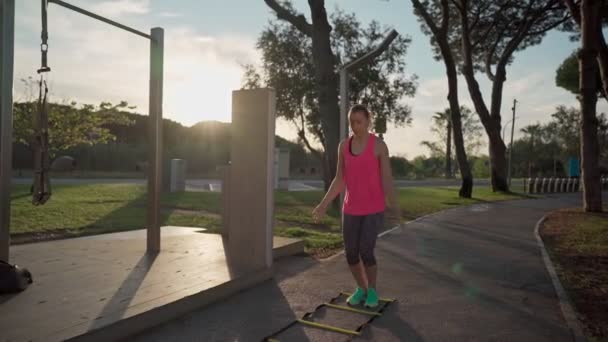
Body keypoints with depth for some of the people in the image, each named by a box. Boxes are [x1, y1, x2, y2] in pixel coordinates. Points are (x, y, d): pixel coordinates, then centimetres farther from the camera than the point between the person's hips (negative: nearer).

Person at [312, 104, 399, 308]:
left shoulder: (380, 145, -9)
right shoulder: (344, 146, 3)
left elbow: (387, 180, -8)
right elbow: (340, 180, 6)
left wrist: (393, 206, -19)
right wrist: (324, 204, 2)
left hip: (374, 208, -4)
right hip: (352, 208, 4)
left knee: (366, 253, -8)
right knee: (350, 254, 3)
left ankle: (372, 290, 18)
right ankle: (361, 288, 28)